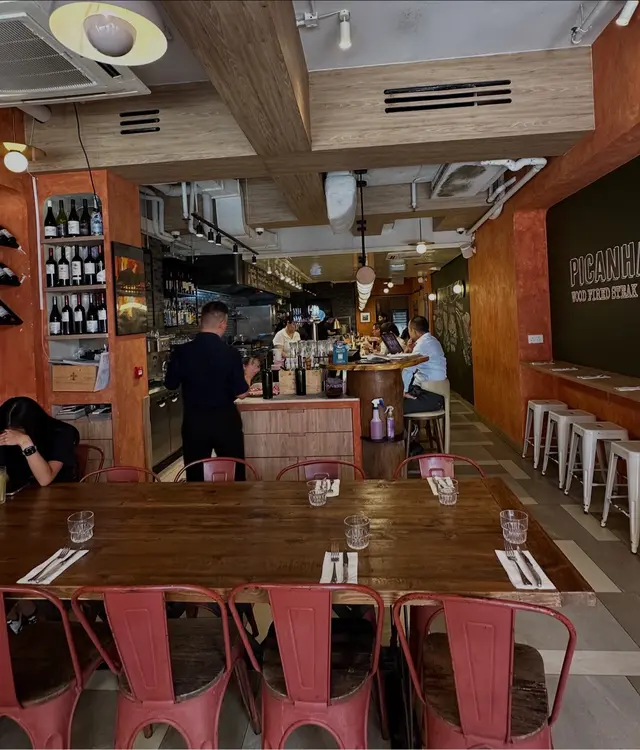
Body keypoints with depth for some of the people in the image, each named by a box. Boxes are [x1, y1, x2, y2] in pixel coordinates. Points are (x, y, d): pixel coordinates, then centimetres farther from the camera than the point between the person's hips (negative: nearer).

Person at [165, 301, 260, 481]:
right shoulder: (230, 353, -15)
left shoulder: (181, 351, -9)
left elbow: (171, 384, 3)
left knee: (195, 474, 14)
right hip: (226, 421, -2)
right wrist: (248, 374, 8)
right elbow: (241, 393, -11)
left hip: (194, 421, 2)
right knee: (234, 473, 14)